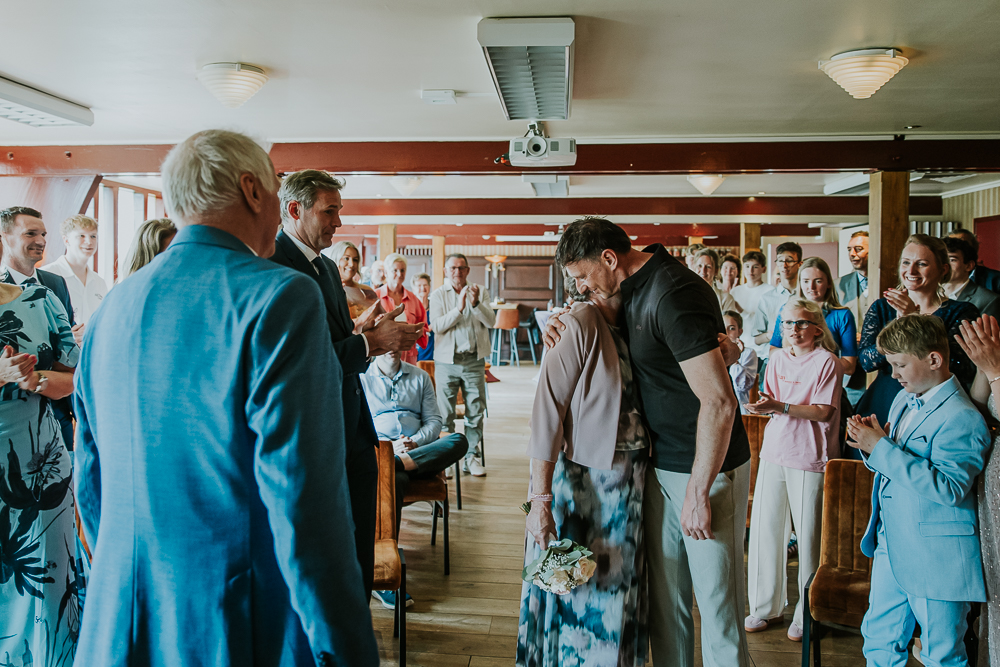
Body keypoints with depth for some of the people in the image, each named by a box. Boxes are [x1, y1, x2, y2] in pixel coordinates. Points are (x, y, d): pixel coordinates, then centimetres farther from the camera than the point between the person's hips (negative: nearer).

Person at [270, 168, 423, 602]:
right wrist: (370, 343, -19)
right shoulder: (273, 266, -16)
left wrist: (375, 335, -3)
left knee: (358, 560, 19)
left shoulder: (327, 267, 15)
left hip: (353, 432, 9)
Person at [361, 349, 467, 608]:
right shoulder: (361, 378, 11)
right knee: (396, 480, -39)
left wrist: (416, 442, -8)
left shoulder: (420, 377, 20)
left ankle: (399, 462, -40)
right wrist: (387, 445, -14)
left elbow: (434, 421, 13)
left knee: (459, 441, -27)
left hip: (420, 451, 3)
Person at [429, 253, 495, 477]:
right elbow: (437, 325, -10)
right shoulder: (438, 295, 4)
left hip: (474, 360, 1)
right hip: (447, 360, -1)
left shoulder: (479, 291, 8)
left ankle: (472, 457, 13)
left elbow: (491, 322, -3)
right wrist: (459, 309, -21)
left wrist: (476, 303, -19)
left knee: (476, 412, 4)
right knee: (445, 414, 3)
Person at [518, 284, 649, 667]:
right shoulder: (579, 324, -15)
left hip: (625, 488, 7)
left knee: (614, 597, 17)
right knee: (576, 596, 7)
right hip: (582, 486, -7)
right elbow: (547, 411, -20)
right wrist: (540, 499, -23)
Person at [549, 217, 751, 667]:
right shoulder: (635, 290, 7)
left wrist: (699, 491, -20)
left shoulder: (674, 296, -21)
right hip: (661, 464, 9)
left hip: (708, 470, -9)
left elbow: (719, 403, -24)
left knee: (717, 604, 2)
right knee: (664, 600, 15)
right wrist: (565, 327, 2)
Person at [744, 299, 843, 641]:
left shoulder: (827, 361, -5)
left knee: (809, 536, 1)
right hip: (774, 452, 5)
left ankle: (806, 614, 17)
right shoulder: (777, 359, 12)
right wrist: (763, 405, -10)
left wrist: (779, 407, -23)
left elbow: (822, 411, -13)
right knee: (765, 529, 7)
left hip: (809, 458, -5)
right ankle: (766, 608, 21)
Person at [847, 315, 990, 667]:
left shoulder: (962, 418, -19)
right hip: (891, 546, 8)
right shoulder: (904, 399, 9)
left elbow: (948, 488, -29)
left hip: (939, 560, -8)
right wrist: (872, 442, -3)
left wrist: (882, 448, -27)